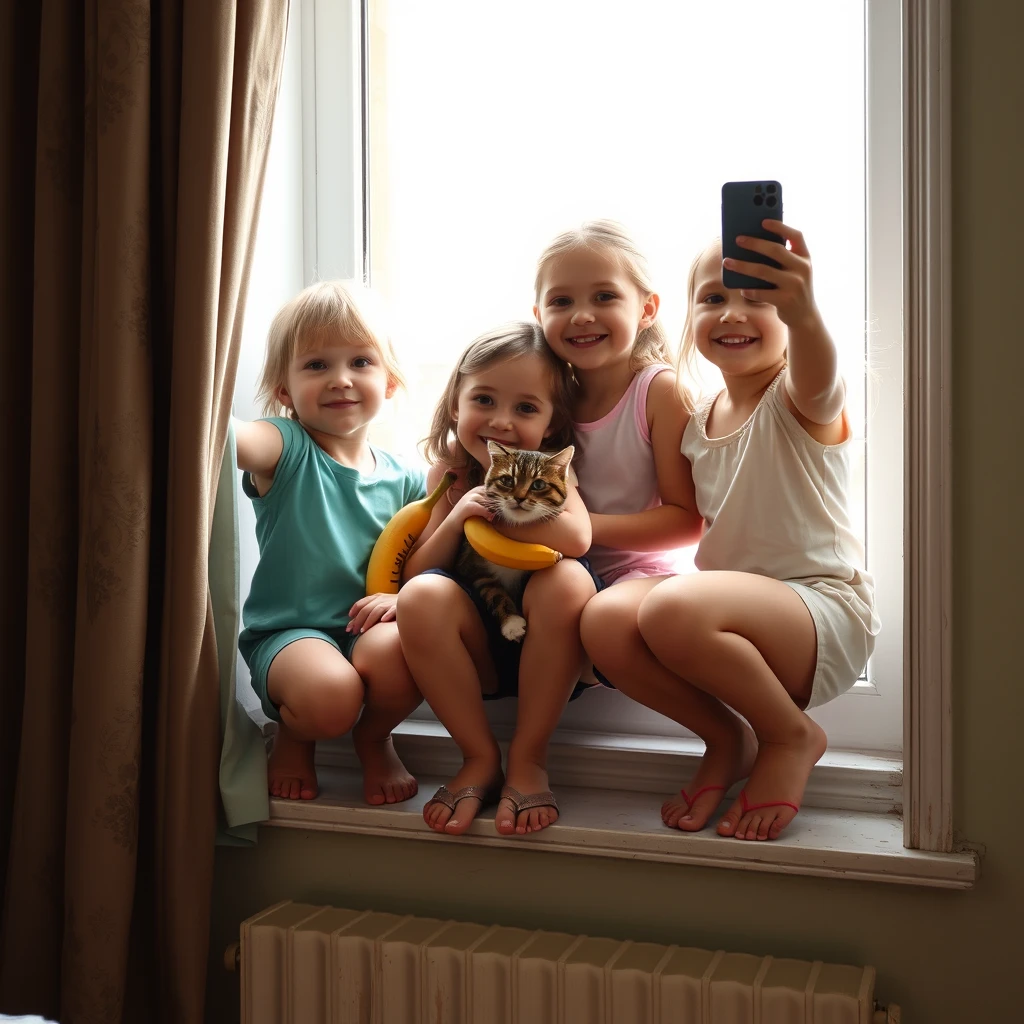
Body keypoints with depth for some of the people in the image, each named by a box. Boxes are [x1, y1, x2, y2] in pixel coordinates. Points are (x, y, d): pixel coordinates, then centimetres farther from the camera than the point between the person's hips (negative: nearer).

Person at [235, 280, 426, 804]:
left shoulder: (403, 480, 8)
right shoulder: (284, 449, -4)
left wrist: (400, 596, -13)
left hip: (367, 627, 3)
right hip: (287, 633, -2)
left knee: (397, 650, -33)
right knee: (330, 694, -34)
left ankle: (373, 740, 5)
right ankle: (293, 737, 7)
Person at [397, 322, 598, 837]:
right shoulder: (448, 475, 4)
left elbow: (576, 537, -29)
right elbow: (413, 573, 0)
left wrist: (492, 514, -17)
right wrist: (457, 516, -16)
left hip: (547, 652, -2)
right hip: (475, 653, 2)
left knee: (566, 578, -33)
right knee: (421, 596, -27)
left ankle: (527, 760, -19)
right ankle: (480, 758, -13)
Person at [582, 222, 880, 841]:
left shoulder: (801, 402, -10)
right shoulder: (698, 424, 12)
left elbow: (817, 379, -36)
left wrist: (803, 314, -59)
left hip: (826, 613, -6)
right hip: (737, 612, 6)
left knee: (672, 609, -34)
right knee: (603, 623, -20)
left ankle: (792, 737, -7)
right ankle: (727, 738, 1)